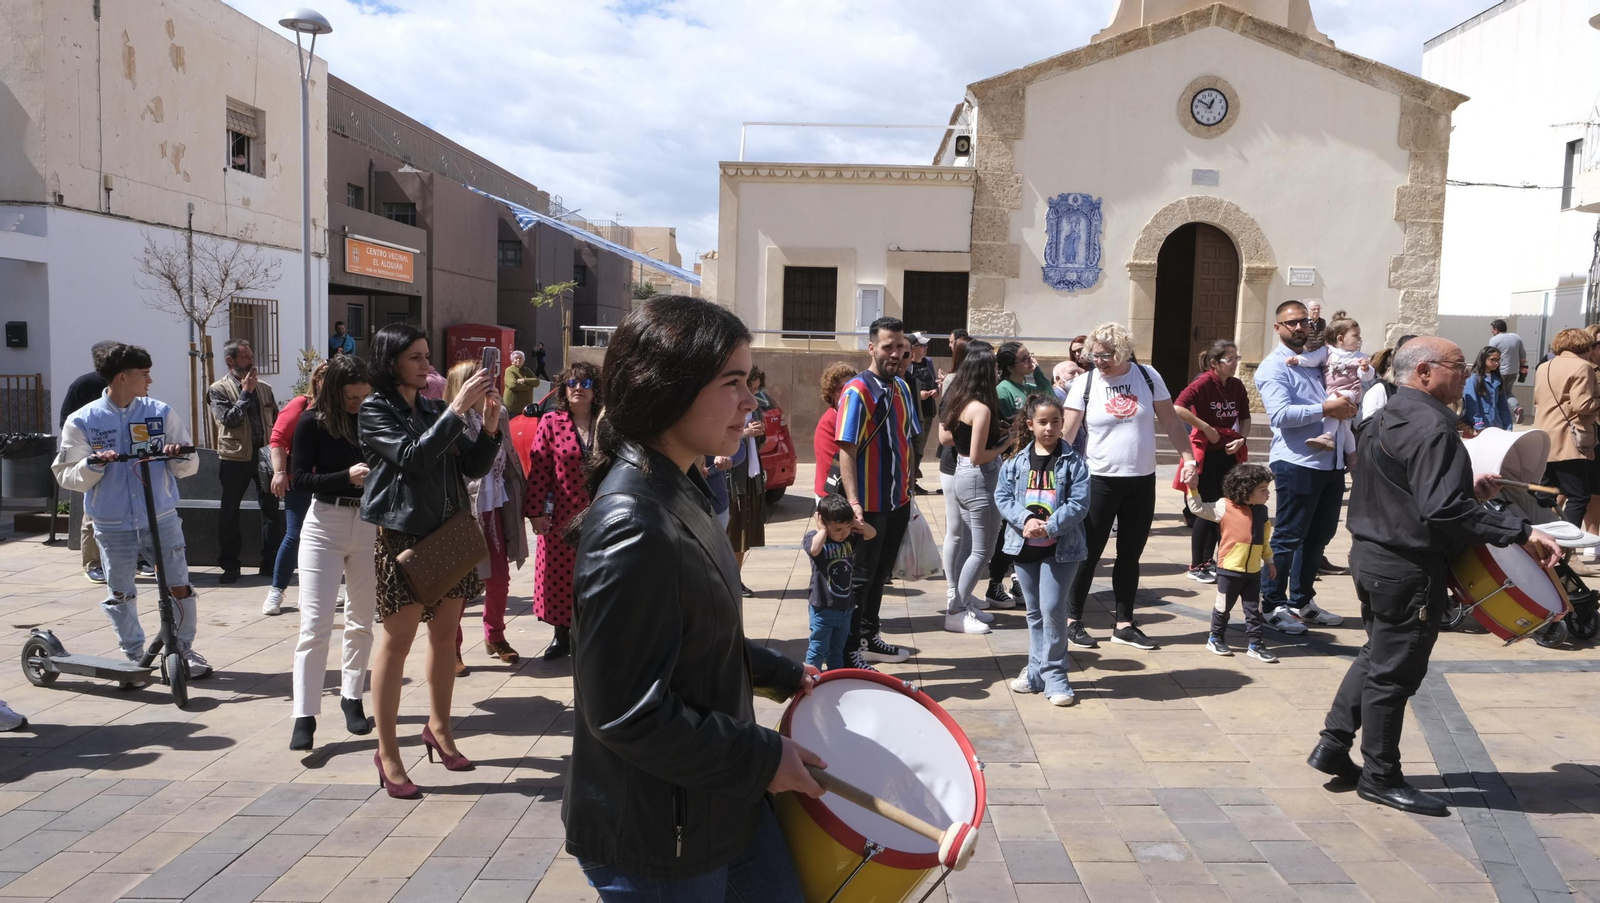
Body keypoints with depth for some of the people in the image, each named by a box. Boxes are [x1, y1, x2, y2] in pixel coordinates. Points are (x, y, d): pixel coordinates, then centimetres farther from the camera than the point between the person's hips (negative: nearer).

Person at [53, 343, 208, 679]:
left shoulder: (161, 413, 3)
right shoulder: (82, 421, -2)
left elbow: (189, 466, 4)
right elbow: (66, 475, -1)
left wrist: (180, 456, -18)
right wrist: (94, 465, -20)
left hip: (162, 521, 1)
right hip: (113, 527, -1)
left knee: (179, 588, 1)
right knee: (120, 596, 9)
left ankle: (183, 649, 20)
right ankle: (134, 657, 26)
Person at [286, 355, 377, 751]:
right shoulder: (313, 422, -4)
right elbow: (298, 480, -7)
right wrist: (347, 477, -19)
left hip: (370, 525, 2)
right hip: (324, 526, -2)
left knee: (362, 622, 12)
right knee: (315, 624, -4)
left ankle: (351, 697, 28)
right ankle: (304, 716, 1)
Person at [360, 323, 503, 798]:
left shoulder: (434, 409, 12)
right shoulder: (375, 410, -4)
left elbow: (472, 467, 8)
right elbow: (412, 457, -20)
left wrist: (490, 426, -8)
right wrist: (458, 408, -23)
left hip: (448, 531, 6)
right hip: (401, 535, -6)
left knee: (446, 632, 12)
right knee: (397, 637, -1)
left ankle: (439, 726, 29)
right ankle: (387, 751, 8)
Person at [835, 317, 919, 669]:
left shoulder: (903, 388, 9)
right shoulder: (857, 391, -15)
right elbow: (846, 451, -19)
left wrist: (908, 490, 16)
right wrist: (853, 502, -26)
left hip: (898, 502, 7)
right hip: (869, 505, -7)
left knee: (880, 573, 18)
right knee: (860, 577, 2)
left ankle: (868, 638, 32)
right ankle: (848, 652, 13)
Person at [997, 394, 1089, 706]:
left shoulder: (1073, 462, -5)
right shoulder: (1016, 461, 2)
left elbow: (1078, 504, -11)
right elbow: (1003, 497, -1)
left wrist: (1049, 527, -20)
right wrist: (1026, 520, -17)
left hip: (1062, 548, -3)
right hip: (1024, 546, 3)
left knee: (1053, 609, -7)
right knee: (1034, 612, 14)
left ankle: (1054, 674, 7)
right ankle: (1036, 671, 26)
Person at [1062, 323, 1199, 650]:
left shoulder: (1148, 377, 0)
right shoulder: (1085, 383, -6)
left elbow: (1171, 423, 5)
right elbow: (1066, 433, -10)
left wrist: (1188, 458, -5)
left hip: (1142, 482, 3)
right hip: (1099, 481, -3)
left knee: (1130, 556, 11)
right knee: (1089, 554, 3)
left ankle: (1124, 624, 22)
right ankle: (1073, 621, 16)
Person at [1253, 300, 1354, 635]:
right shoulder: (1274, 367, -7)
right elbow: (1280, 415, -20)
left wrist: (1347, 405, 4)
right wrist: (1325, 409, -19)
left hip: (1330, 462, 8)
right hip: (1297, 464, -8)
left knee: (1319, 535, 16)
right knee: (1287, 538, -1)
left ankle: (1302, 601, 28)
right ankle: (1273, 606, 9)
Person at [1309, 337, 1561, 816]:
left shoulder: (1384, 421, 11)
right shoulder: (1431, 426, -21)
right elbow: (1443, 511, -29)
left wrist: (1468, 490, 15)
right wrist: (1520, 531, -26)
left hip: (1373, 556, 10)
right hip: (1409, 569, -10)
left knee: (1378, 656, 22)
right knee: (1395, 671, 2)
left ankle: (1333, 745, 26)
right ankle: (1380, 777, 16)